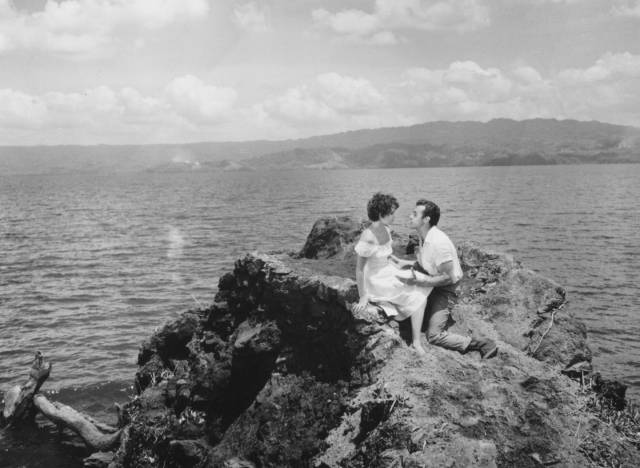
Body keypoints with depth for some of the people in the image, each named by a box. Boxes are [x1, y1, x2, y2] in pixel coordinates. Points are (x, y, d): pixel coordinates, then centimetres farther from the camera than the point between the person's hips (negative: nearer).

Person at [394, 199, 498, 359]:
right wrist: (404, 263, 6)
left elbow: (448, 277, -25)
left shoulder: (438, 242, -28)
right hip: (432, 285, 9)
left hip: (445, 288, -9)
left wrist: (419, 282, -31)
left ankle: (481, 345, -7)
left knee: (434, 336, -14)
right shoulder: (423, 237, 1)